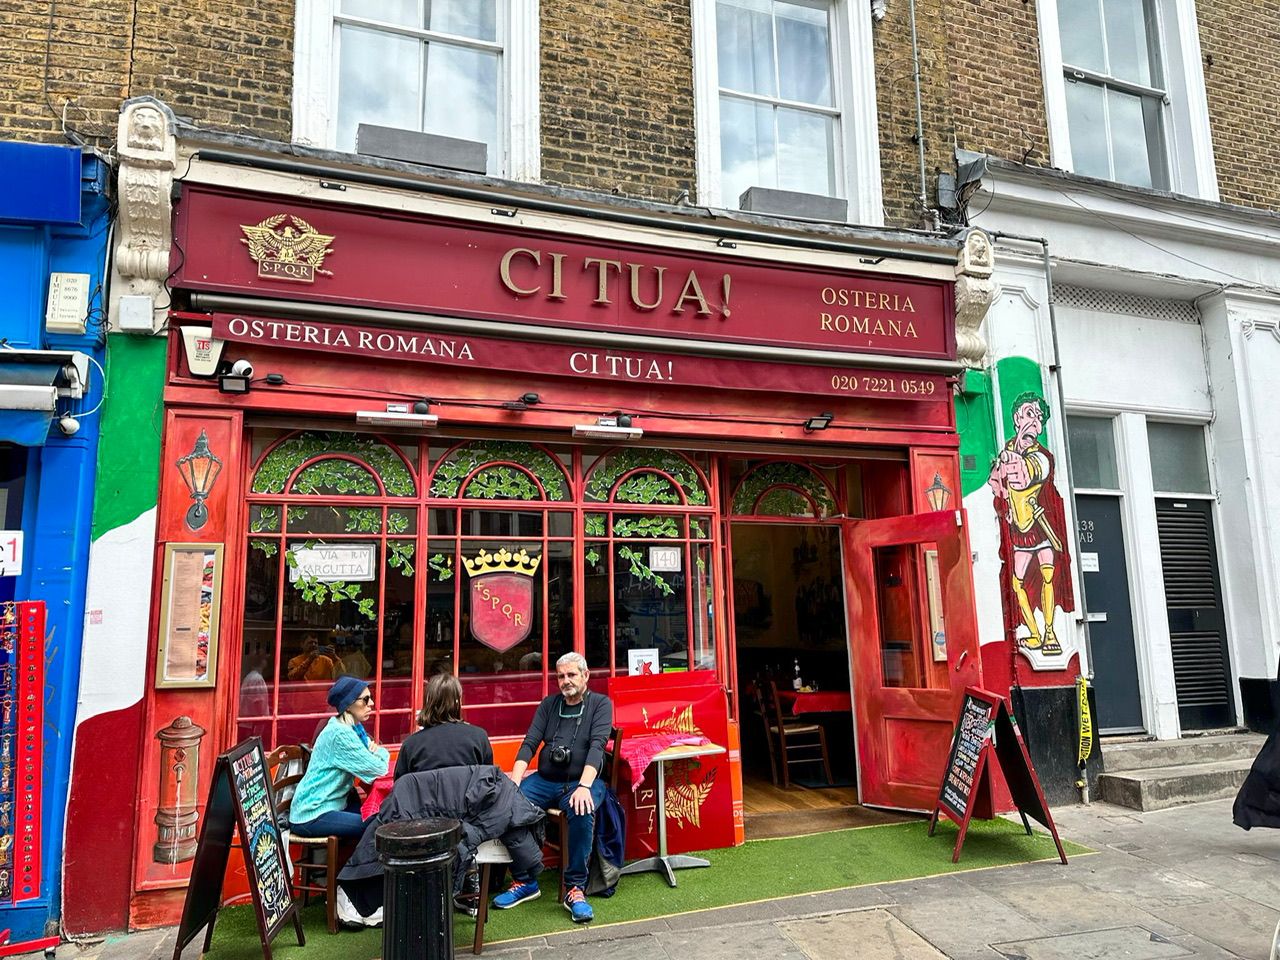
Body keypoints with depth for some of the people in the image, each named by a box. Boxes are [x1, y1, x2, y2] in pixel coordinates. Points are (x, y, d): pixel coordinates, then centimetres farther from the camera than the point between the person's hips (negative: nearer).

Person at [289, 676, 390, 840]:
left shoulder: (354, 728, 8)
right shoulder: (340, 734, -20)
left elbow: (383, 754, 16)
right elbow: (378, 769, -22)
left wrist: (376, 749, -6)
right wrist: (381, 755, 0)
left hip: (334, 803, 9)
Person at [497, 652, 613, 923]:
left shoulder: (600, 704, 1)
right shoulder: (548, 705, 13)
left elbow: (597, 745, -13)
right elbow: (529, 744, 4)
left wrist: (584, 786, -28)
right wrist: (514, 782, -12)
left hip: (582, 781, -4)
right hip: (545, 780, 4)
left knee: (581, 811, -36)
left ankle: (576, 888, -19)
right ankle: (525, 881, -6)